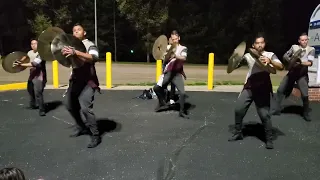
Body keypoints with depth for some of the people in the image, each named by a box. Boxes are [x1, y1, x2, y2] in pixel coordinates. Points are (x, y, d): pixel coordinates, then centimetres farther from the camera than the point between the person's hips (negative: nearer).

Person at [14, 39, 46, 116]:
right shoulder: (30, 52, 5)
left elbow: (33, 64, -30)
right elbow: (26, 56, 29)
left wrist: (20, 65, -30)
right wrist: (20, 61, 12)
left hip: (39, 76, -9)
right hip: (32, 75, 9)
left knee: (38, 93, -19)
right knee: (30, 90, 25)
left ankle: (42, 110, -10)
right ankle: (32, 105, 46)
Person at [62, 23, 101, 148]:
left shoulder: (89, 45, -6)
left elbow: (94, 58, -28)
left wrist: (75, 53, -39)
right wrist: (63, 53, -1)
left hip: (87, 81, -8)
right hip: (75, 80, 8)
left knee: (85, 108, -19)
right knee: (71, 106, 15)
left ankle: (95, 136, -7)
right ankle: (82, 128, 36)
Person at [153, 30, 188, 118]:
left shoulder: (183, 48, 5)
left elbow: (184, 58, -16)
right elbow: (165, 60, 1)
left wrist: (175, 55, -34)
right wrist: (169, 56, -21)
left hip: (177, 73, -2)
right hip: (168, 72, 2)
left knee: (182, 93, -14)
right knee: (156, 88, -8)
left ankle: (182, 111, 6)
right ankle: (162, 103, 19)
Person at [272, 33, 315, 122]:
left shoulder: (311, 49, -2)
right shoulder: (294, 47, 5)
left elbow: (310, 63, -13)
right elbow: (285, 55, 3)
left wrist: (300, 63, -31)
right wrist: (291, 61, -16)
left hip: (302, 74, -3)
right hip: (292, 72, 3)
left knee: (305, 95, -9)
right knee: (280, 90, 1)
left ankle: (306, 114, 11)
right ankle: (277, 110, 13)